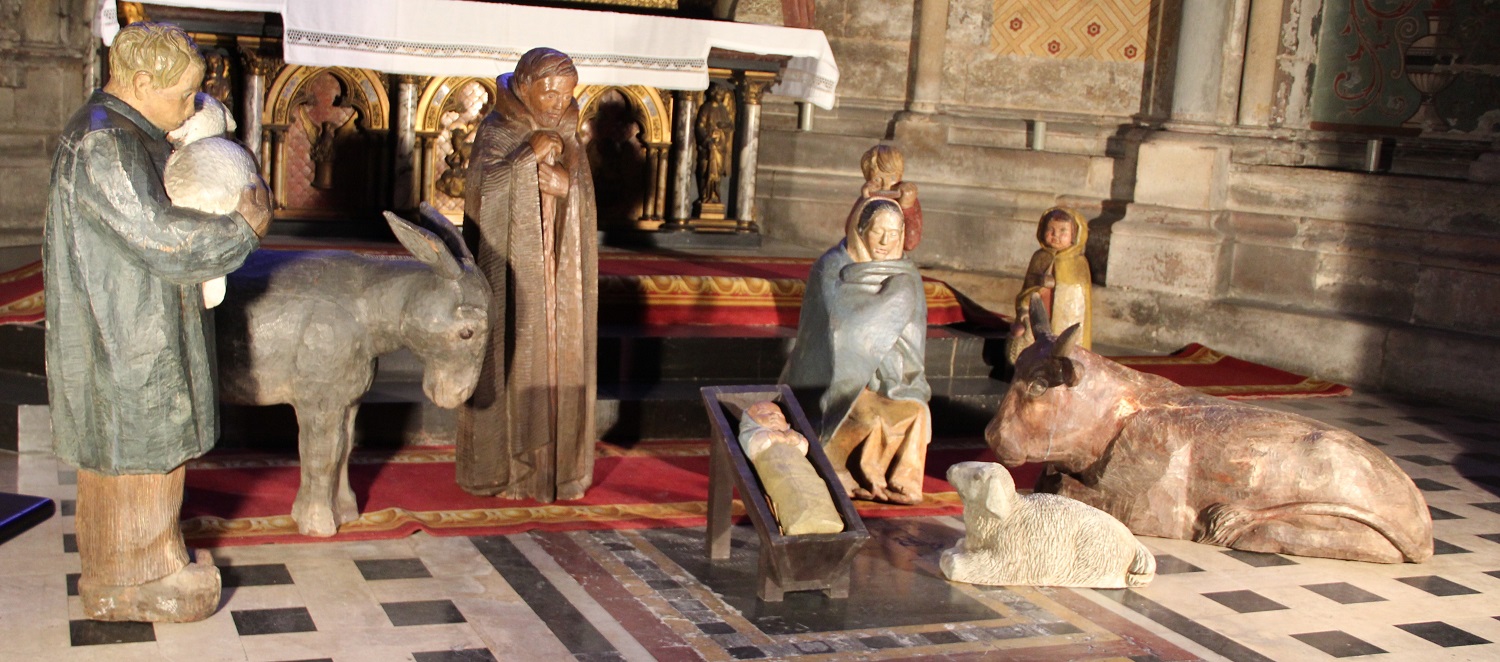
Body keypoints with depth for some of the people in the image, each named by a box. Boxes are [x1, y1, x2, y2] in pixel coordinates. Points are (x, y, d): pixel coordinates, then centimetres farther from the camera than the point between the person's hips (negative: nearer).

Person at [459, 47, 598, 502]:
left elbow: (584, 201, 4)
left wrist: (565, 185, -16)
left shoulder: (566, 135, 9)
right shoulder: (496, 132, -7)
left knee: (556, 358, 6)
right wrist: (530, 155, -24)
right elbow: (486, 189, -21)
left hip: (556, 271, 5)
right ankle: (498, 467, 7)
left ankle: (554, 461, 16)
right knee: (509, 359, -2)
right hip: (510, 268, -5)